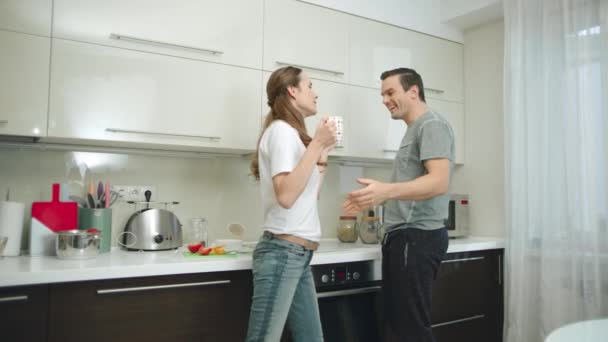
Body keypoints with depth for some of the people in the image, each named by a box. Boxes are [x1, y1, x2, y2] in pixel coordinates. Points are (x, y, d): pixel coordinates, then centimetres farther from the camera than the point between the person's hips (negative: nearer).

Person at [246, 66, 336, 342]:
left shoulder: (292, 134, 19)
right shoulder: (281, 130, -9)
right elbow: (286, 196, -23)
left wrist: (323, 152, 17)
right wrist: (316, 144, -18)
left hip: (299, 254, 10)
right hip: (283, 252, -9)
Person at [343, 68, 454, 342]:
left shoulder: (432, 124, -8)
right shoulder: (414, 131, 22)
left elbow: (439, 182, -21)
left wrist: (387, 190, -34)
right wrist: (374, 199, 19)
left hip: (418, 236, -10)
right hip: (403, 236, 10)